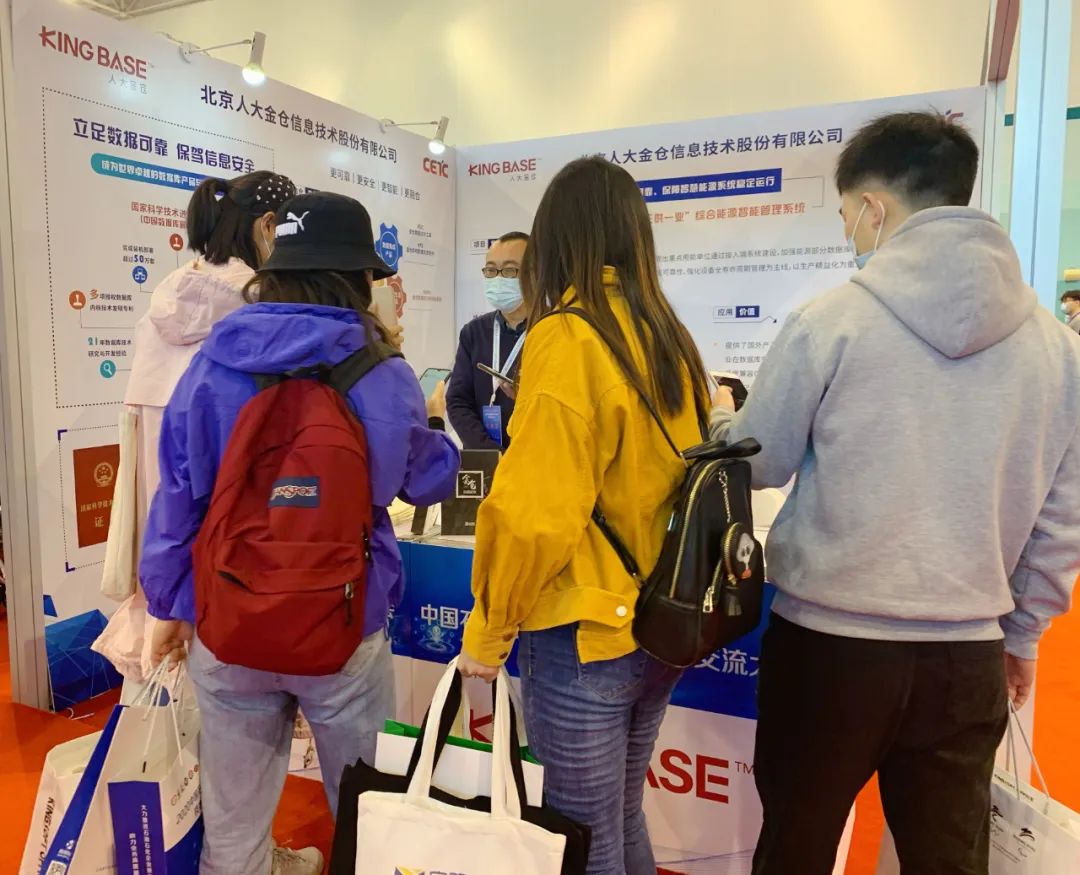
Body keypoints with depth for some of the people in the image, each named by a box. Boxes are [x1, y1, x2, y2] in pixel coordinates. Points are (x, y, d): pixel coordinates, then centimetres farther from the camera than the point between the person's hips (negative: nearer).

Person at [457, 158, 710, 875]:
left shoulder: (566, 338, -16)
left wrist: (491, 627, -7)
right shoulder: (671, 340, 4)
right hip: (658, 626, 7)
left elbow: (535, 512, -20)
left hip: (584, 634, -7)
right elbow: (685, 474, 10)